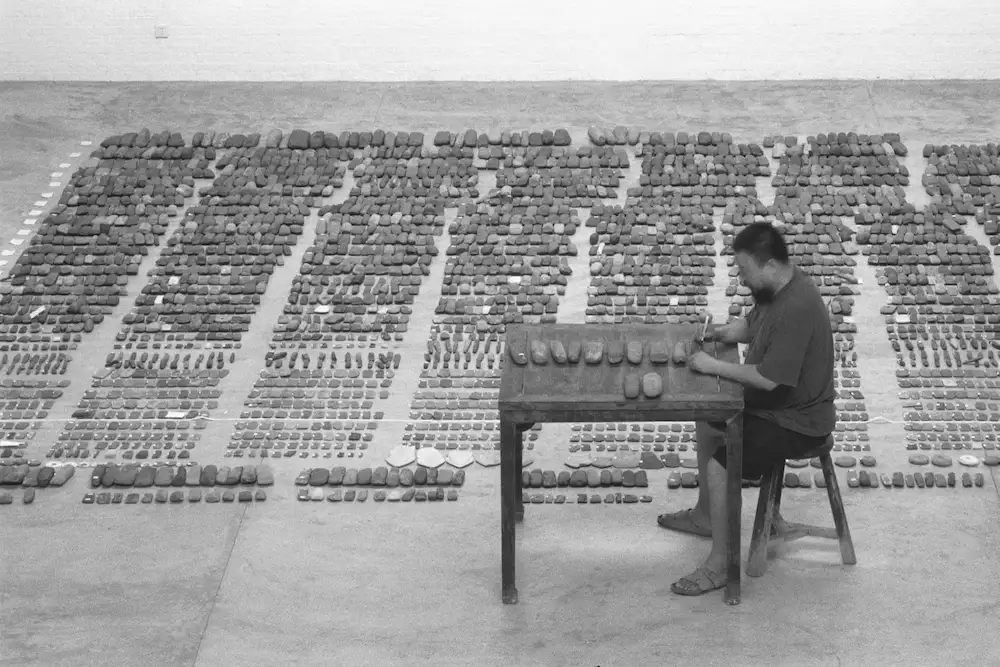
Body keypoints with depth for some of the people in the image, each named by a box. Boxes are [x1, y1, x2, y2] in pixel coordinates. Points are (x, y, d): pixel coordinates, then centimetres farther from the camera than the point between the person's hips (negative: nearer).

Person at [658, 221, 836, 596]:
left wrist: (715, 367, -22)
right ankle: (704, 516, 39)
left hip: (798, 423, -11)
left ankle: (719, 565, -6)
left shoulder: (797, 308, -31)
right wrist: (721, 333, -2)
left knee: (718, 465, -20)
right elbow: (751, 326, 18)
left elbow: (769, 379, -32)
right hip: (772, 403, 11)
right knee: (707, 422, 24)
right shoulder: (774, 289, 0)